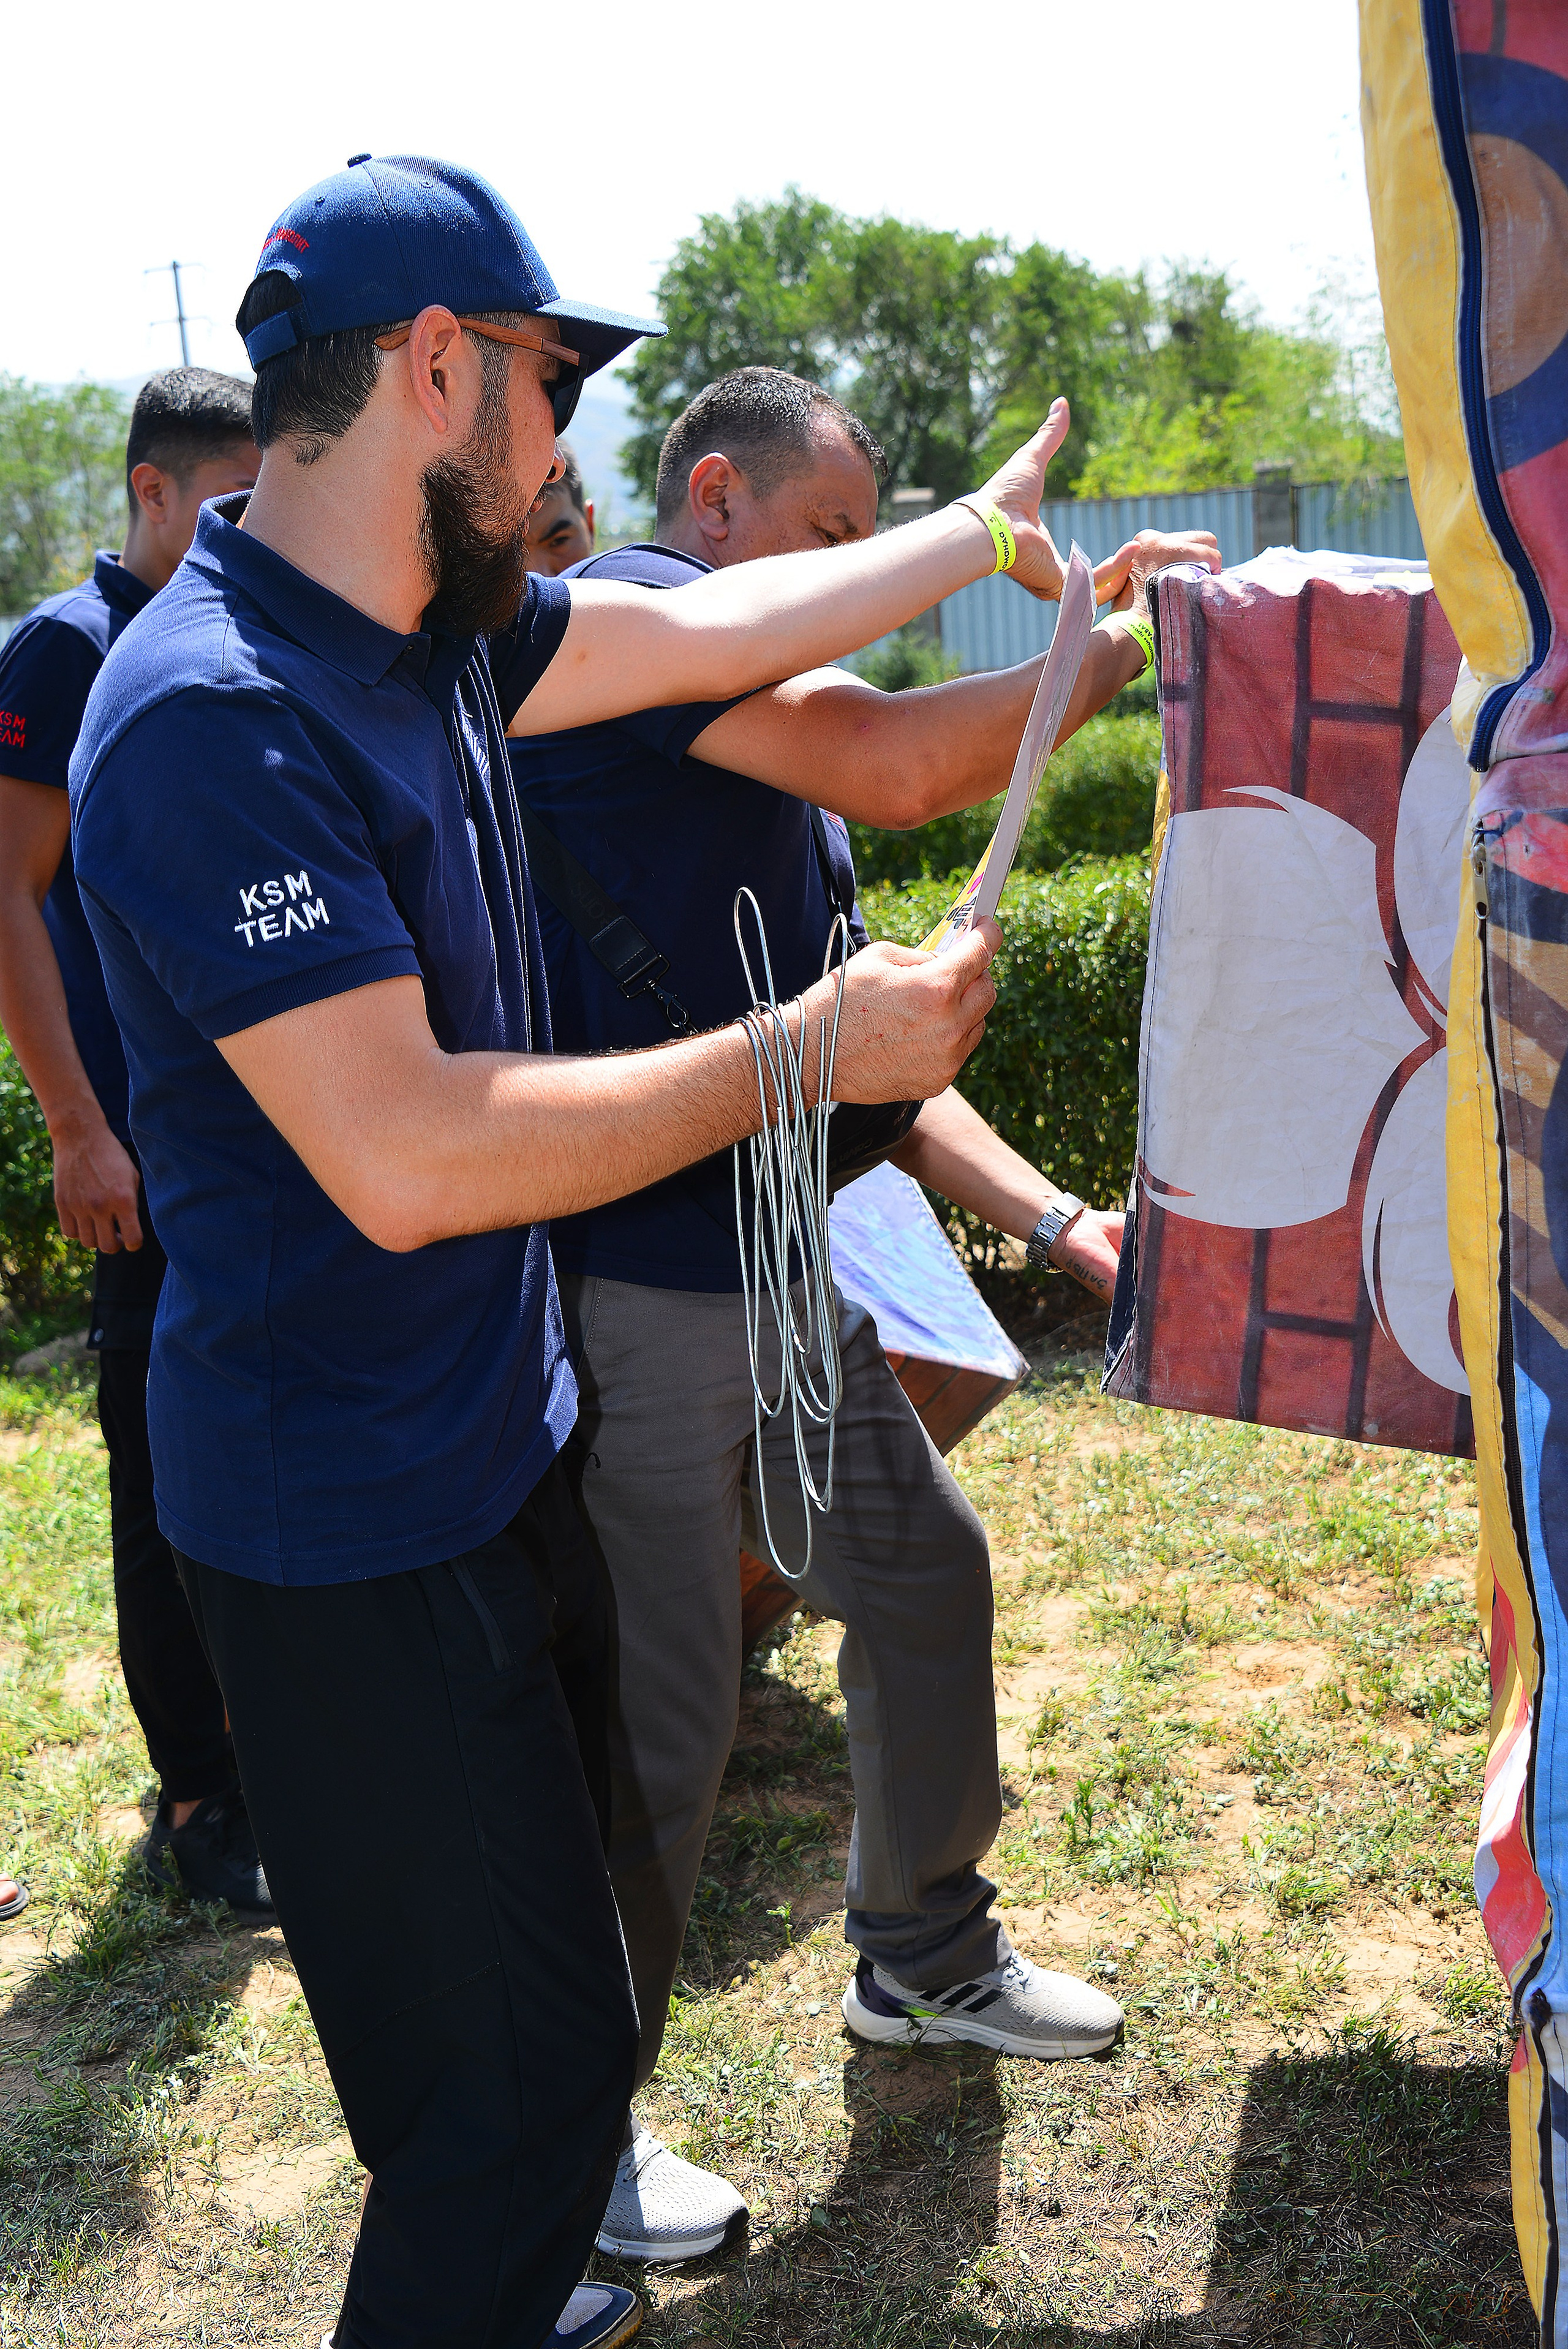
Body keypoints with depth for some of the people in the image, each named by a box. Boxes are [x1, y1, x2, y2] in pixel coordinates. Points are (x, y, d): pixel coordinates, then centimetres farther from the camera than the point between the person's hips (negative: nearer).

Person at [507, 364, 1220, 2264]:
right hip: (626, 1290, -10)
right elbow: (906, 766, -27)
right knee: (656, 1727, 1)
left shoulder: (780, 761, 18)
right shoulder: (623, 616, -11)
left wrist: (1050, 1218, 10)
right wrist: (1114, 640, -12)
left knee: (925, 1574, 21)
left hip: (775, 1273, 10)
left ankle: (925, 1958, 43)